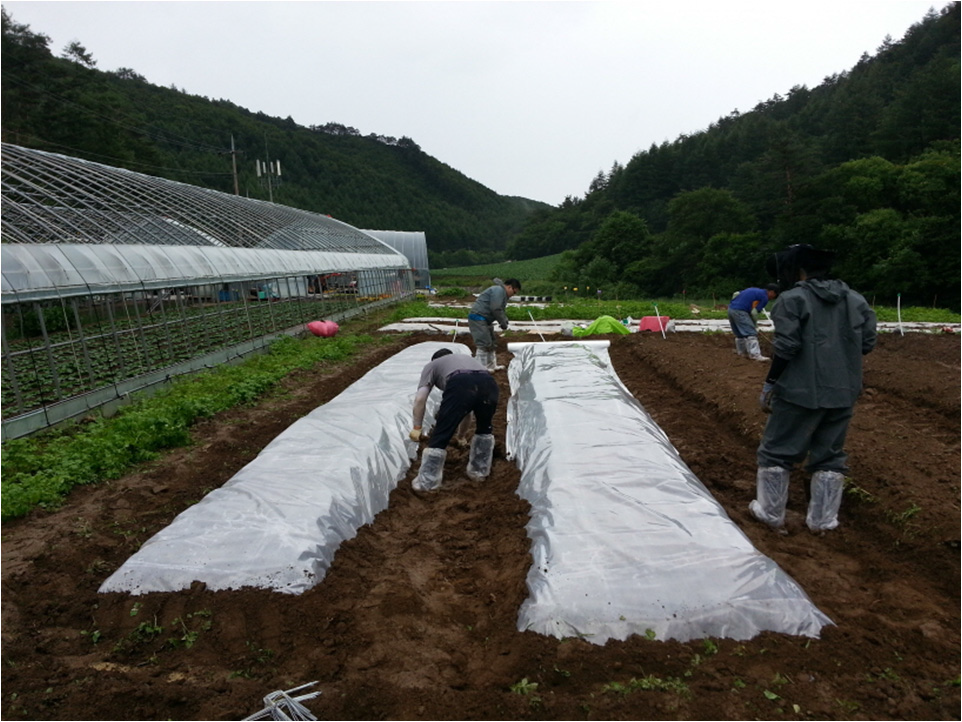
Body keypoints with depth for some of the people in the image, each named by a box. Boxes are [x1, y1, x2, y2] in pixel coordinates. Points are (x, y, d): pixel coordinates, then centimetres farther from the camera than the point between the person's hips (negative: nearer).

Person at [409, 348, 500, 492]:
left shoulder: (431, 365, 33)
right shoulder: (467, 358, 46)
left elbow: (420, 398, 18)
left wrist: (417, 428, 27)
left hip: (459, 386, -4)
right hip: (489, 384, 4)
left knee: (440, 435, 9)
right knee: (485, 429, 30)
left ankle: (427, 482, 16)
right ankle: (479, 472, 37)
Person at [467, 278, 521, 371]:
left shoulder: (503, 293, 20)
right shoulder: (499, 290, -15)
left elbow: (500, 310, 23)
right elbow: (496, 309, -23)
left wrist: (505, 321, 4)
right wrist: (503, 323, -13)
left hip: (485, 320, 11)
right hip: (478, 319, -11)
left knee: (491, 343, 16)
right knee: (484, 344, -12)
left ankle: (491, 366, 25)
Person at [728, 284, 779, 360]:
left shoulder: (754, 290, 25)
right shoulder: (764, 297, 0)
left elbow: (736, 294, 21)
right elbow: (754, 312, -6)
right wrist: (755, 323, 9)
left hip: (731, 308, 9)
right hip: (739, 311, -9)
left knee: (739, 333, 20)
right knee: (751, 333, -5)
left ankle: (741, 351, 28)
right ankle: (755, 354, -8)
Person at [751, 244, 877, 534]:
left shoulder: (793, 299, -10)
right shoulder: (856, 300, 9)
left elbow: (786, 347, -16)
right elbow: (867, 343, 8)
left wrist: (769, 384, -9)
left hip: (800, 392, -6)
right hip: (844, 393, 6)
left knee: (776, 452, 9)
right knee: (830, 456, 16)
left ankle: (772, 515, 17)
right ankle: (822, 521, 23)